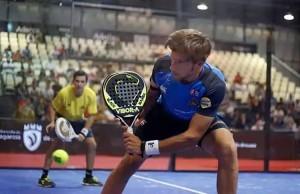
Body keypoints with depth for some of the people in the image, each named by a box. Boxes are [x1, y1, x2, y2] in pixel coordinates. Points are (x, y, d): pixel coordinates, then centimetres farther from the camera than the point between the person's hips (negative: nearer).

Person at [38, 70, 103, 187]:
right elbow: (53, 107, -14)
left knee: (92, 144, -3)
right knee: (54, 144, -16)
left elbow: (91, 115, -18)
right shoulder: (64, 93, -31)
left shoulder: (91, 95, -26)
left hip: (80, 120, 3)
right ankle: (44, 177, -7)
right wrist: (52, 122, -27)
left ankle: (88, 177, 11)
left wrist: (84, 132, -27)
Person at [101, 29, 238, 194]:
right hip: (163, 115, 3)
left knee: (228, 149, -32)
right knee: (129, 161, -4)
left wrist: (145, 147, -39)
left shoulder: (214, 86, -40)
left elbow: (193, 135, -38)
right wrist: (140, 116, -20)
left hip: (200, 121, -2)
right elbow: (152, 95, -3)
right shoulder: (162, 64, -29)